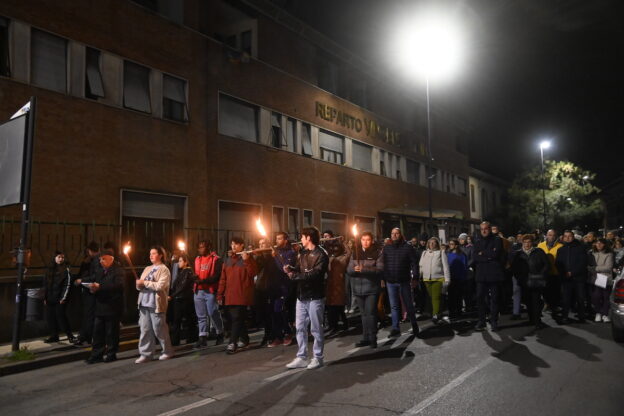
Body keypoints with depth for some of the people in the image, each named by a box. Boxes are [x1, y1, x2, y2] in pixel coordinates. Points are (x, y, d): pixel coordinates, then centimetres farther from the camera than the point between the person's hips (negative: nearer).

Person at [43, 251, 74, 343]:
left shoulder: (66, 270, -3)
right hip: (50, 299, 5)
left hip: (60, 299, -5)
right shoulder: (50, 270, 11)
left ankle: (70, 335, 4)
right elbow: (45, 284, 14)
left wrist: (64, 298, -12)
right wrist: (45, 297, 8)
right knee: (51, 317, 6)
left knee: (61, 316, -6)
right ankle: (54, 336, 18)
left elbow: (67, 285, -7)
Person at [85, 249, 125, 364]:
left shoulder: (118, 271, -10)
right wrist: (92, 287, -8)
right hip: (100, 307, 7)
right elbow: (94, 281, 16)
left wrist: (100, 287, -28)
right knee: (97, 332, 9)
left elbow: (118, 285, -24)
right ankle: (97, 355, 18)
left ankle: (111, 354, 17)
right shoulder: (99, 270, 14)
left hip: (112, 307, -7)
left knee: (112, 333, 5)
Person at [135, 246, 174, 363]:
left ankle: (167, 351, 15)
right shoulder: (147, 269, 18)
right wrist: (139, 284, -7)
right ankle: (146, 354, 14)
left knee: (159, 330, 1)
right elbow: (140, 285, 17)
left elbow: (160, 286, -17)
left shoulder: (164, 269, -4)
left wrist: (145, 282, -11)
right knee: (145, 330, 6)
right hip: (144, 304, 7)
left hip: (156, 304, -7)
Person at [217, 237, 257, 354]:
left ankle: (232, 343, -9)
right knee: (237, 319, 9)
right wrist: (220, 294, 10)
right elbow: (223, 279, 15)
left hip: (242, 295, -6)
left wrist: (246, 260, -21)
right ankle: (244, 340, 22)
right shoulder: (228, 260, 16)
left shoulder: (248, 258, 1)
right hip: (229, 296, 6)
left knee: (237, 319, -10)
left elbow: (253, 273, -11)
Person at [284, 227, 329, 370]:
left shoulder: (321, 255, -10)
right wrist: (290, 270, -10)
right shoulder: (303, 253, 15)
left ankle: (317, 357, 15)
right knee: (300, 328, 10)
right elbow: (299, 270, 12)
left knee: (316, 329, 3)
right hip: (302, 295, 7)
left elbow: (316, 274, -22)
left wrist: (295, 275, -21)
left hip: (315, 297, -7)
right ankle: (301, 357, 18)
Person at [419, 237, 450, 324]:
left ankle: (435, 315, -14)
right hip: (427, 279, 4)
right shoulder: (424, 253, 17)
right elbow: (420, 266, 16)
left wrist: (447, 279, -5)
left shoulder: (441, 252, 5)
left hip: (438, 278, -4)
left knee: (436, 297, -12)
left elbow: (445, 266, 2)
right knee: (431, 297, 5)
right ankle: (436, 314, 15)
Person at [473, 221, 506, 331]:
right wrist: (489, 255, -10)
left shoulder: (497, 240, 4)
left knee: (494, 298, 3)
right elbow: (476, 258, 1)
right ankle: (481, 321, 9)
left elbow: (496, 254, -12)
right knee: (480, 297, -1)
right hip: (481, 274, 3)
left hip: (494, 274, -2)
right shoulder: (478, 242, 13)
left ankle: (494, 321, 12)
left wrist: (483, 253, -3)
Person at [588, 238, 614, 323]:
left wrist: (595, 268, -9)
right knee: (596, 296, -5)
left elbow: (608, 267, -9)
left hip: (606, 279, -2)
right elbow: (588, 265, 8)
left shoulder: (609, 254, -2)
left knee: (606, 297, 3)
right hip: (595, 279, 2)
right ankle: (598, 313, 13)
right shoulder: (593, 254, 7)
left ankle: (605, 314, 17)